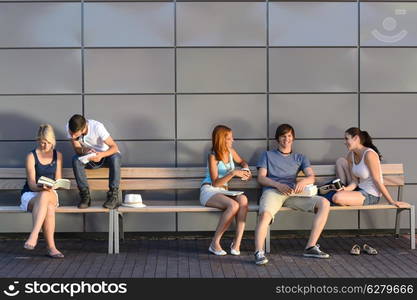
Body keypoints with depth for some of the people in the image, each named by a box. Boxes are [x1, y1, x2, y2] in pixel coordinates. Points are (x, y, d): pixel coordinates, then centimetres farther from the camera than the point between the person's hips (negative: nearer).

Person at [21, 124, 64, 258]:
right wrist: (41, 187, -32)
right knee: (49, 207, -38)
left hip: (50, 193, 2)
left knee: (45, 196, -38)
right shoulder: (31, 156, -3)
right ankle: (50, 246, -46)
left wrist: (50, 187, -17)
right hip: (30, 194, -2)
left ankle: (34, 235, -47)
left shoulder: (58, 155, 9)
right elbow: (31, 184, -9)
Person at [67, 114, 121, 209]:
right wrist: (83, 150, -40)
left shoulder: (97, 127, -29)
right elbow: (76, 148, -15)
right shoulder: (69, 128, -19)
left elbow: (114, 147, -30)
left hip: (105, 155, -3)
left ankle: (114, 196, -30)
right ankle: (85, 196, -24)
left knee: (115, 158, -36)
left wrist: (101, 155, -50)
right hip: (89, 158, 3)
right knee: (76, 159, -29)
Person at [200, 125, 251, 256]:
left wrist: (246, 169, 8)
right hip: (209, 191, -6)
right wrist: (233, 173, -23)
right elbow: (215, 182, -13)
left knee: (243, 199, -30)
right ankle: (215, 243, -24)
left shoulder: (231, 152, 10)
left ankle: (237, 243, -31)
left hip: (223, 191, 6)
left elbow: (242, 162, 32)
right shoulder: (212, 157, -9)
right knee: (233, 205, -35)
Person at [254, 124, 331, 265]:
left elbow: (311, 177, 11)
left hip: (293, 193, 3)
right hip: (272, 191, -3)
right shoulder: (268, 155, 24)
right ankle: (259, 253, -37)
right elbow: (261, 177, 10)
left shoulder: (300, 158, 29)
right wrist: (278, 185, -11)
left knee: (324, 203, -21)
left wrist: (303, 181, -15)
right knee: (265, 214, -38)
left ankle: (311, 247, -21)